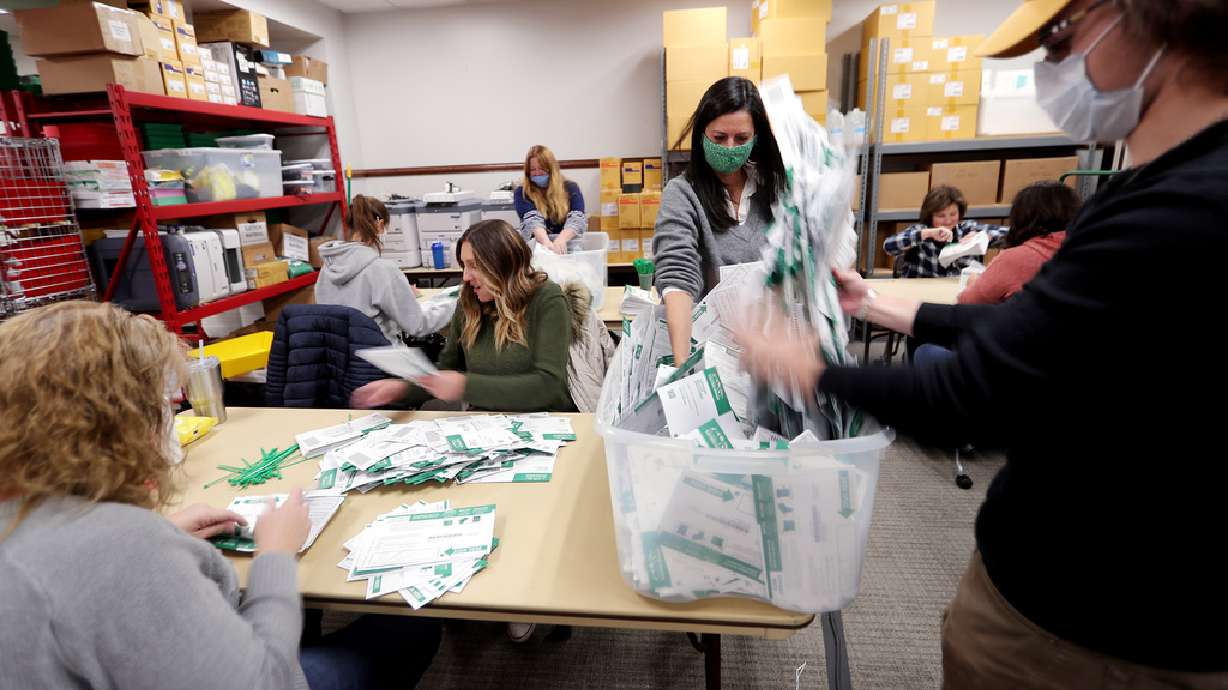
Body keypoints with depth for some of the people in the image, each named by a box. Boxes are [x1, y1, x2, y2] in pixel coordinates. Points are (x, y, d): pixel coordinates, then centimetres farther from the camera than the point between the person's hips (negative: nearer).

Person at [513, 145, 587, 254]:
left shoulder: (571, 188, 8)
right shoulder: (522, 193, 6)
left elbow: (577, 218, -9)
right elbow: (532, 220, -12)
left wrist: (561, 239, -29)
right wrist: (546, 242, -32)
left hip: (568, 243, 0)